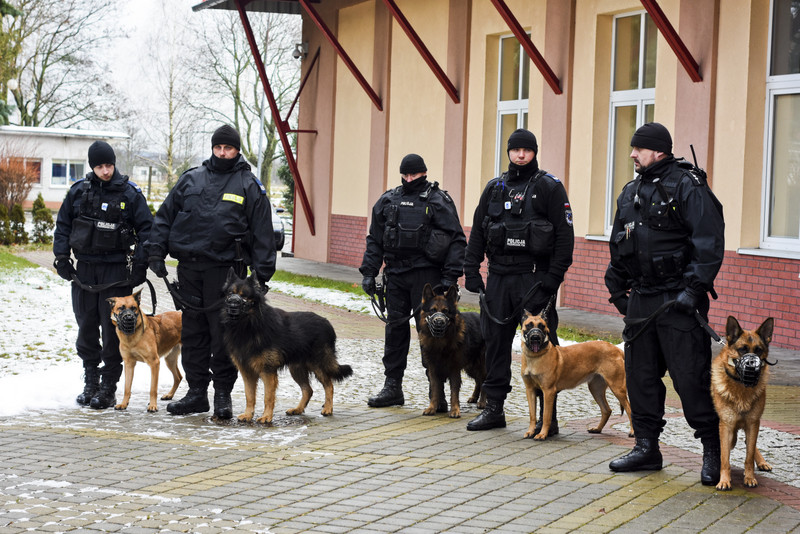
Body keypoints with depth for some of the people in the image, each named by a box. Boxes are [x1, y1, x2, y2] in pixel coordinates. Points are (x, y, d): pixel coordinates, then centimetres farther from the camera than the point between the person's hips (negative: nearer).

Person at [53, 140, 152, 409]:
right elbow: (63, 225, 13)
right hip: (85, 268, 3)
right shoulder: (78, 190, 6)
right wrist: (62, 257, 5)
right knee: (86, 326, 7)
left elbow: (146, 228, 0)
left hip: (117, 271, -3)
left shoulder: (130, 192, -2)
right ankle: (90, 382, 18)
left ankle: (108, 388, 3)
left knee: (113, 329, -4)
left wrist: (140, 263, -6)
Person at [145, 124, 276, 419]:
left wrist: (262, 273, -4)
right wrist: (156, 251, 4)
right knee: (193, 332, 8)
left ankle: (223, 395, 8)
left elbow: (262, 233, 3)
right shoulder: (190, 179, 12)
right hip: (189, 268, 3)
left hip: (226, 270, -3)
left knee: (223, 334, -2)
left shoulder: (250, 186, 5)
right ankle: (196, 392, 17)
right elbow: (165, 216, 14)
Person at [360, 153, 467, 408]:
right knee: (395, 329, 9)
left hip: (426, 275, -5)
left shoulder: (439, 201, -2)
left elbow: (456, 241, -5)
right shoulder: (388, 200, 13)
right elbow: (375, 240, 17)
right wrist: (369, 272, 10)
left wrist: (450, 276, -12)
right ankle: (392, 387, 17)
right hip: (395, 274, 5)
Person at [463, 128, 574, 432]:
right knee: (495, 341, 8)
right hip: (499, 276, 5)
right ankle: (494, 409, 18)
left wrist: (555, 276, -13)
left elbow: (565, 234, -5)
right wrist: (471, 270, 7)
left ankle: (547, 415, 1)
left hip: (535, 278, -5)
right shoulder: (495, 188, 13)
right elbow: (478, 231, 16)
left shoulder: (550, 187, -1)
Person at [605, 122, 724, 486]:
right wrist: (617, 288, 21)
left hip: (679, 300, -7)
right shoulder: (631, 192, 14)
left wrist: (694, 289, -18)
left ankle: (713, 450, 5)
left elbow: (709, 243, -14)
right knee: (640, 374, 9)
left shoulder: (688, 186, -9)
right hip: (641, 299, 8)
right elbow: (618, 247, 24)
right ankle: (646, 447, 19)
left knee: (691, 377, -7)